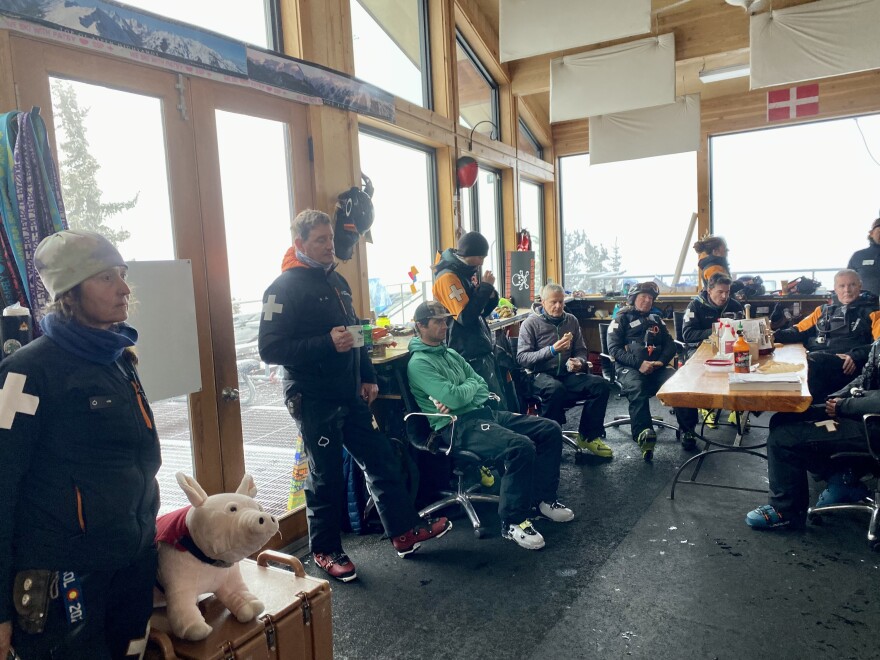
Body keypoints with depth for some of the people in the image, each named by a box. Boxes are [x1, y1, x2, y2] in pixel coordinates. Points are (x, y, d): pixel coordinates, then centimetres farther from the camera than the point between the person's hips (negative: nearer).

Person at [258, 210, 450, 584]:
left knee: (380, 460, 12)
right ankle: (325, 551, 23)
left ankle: (404, 532, 26)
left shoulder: (337, 280, 13)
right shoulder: (285, 287, -12)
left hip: (350, 396, 8)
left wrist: (367, 378, 14)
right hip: (314, 400, -8)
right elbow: (270, 349, -20)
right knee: (326, 476, 4)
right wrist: (327, 343, -27)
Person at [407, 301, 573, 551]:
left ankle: (544, 497, 14)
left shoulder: (451, 354, 19)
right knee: (521, 446, -31)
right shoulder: (418, 363, -9)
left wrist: (460, 395, -9)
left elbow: (482, 386, 13)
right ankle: (513, 521, -15)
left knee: (550, 429, -1)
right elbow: (454, 398, -20)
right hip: (459, 426, -9)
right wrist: (470, 385, 2)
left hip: (484, 411, 9)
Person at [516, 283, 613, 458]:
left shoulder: (571, 321, 13)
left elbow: (581, 351, 22)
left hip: (567, 374, 5)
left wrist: (579, 362, -3)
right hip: (541, 375, -5)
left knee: (601, 384, -18)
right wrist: (552, 350, -21)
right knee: (555, 389, -39)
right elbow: (522, 357, -11)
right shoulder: (530, 323, -2)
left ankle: (588, 436, -3)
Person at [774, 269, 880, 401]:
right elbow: (799, 331, 27)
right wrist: (774, 335, 6)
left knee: (814, 360, -38)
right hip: (814, 359, 4)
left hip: (845, 366, -4)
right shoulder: (824, 310, 32)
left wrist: (855, 356, -17)